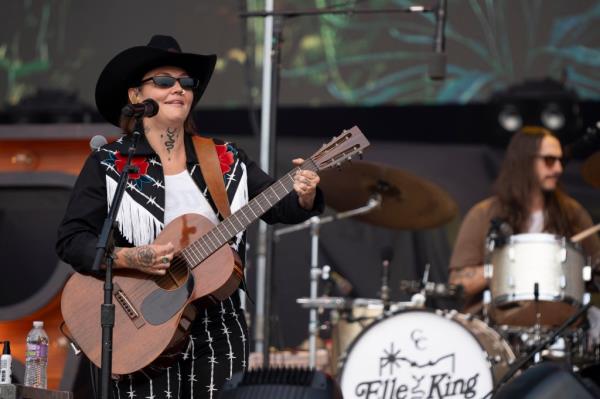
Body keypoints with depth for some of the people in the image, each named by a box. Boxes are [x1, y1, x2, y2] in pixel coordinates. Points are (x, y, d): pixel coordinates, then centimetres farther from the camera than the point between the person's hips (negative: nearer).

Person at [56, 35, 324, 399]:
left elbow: (280, 208, 5)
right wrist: (128, 259, -21)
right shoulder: (108, 164, 0)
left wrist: (304, 196, -18)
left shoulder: (227, 160, 10)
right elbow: (71, 240, -5)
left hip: (218, 334, 3)